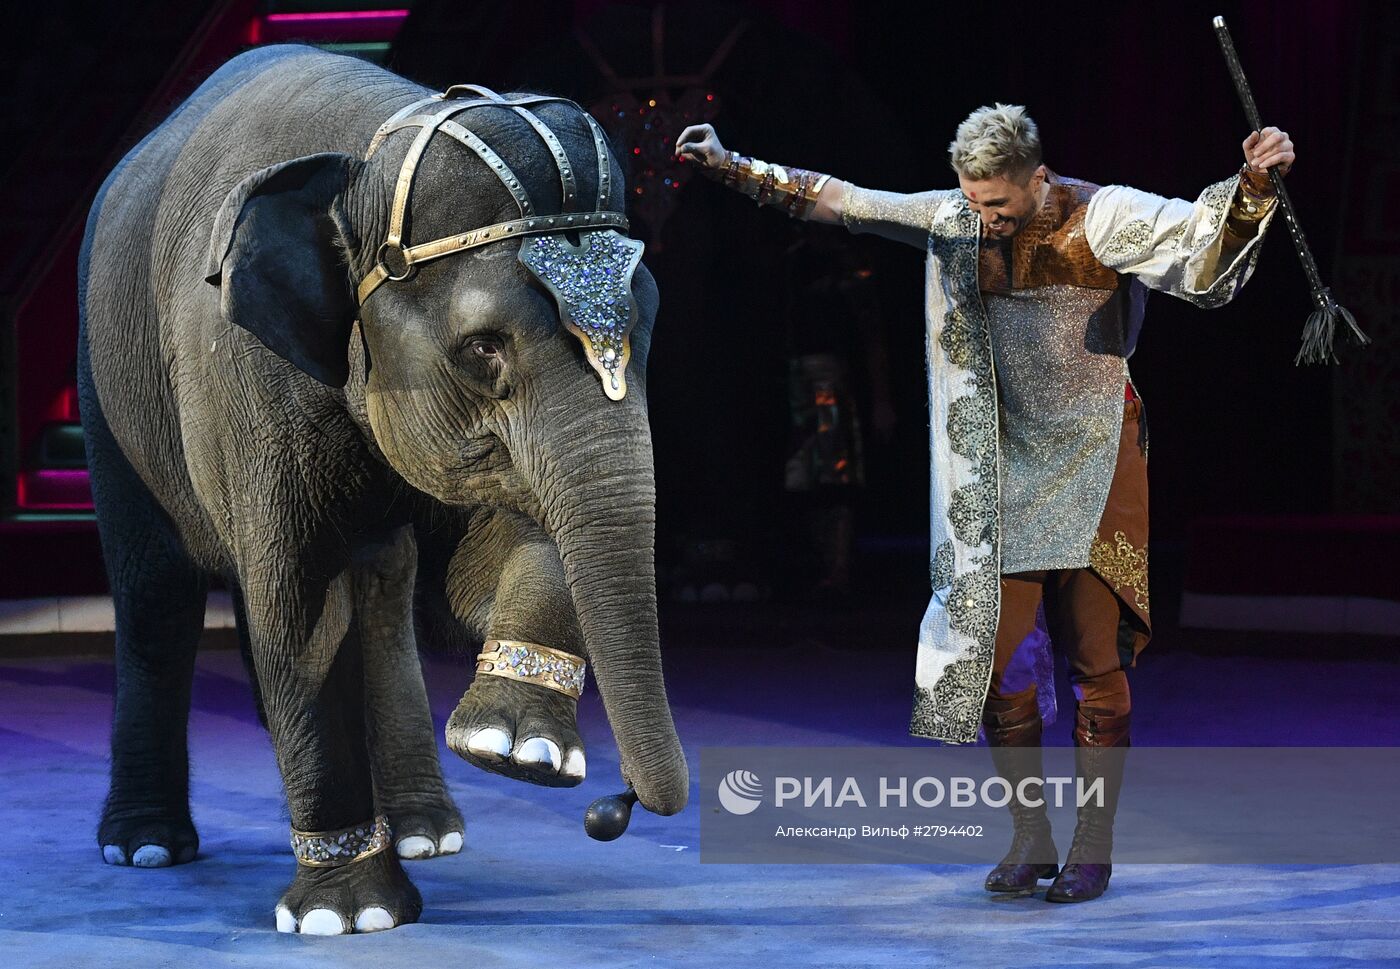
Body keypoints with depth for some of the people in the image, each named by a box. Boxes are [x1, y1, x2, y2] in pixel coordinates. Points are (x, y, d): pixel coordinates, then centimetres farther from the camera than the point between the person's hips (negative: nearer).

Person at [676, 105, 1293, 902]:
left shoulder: (1103, 217, -10)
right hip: (1008, 470, 5)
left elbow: (1199, 237, -24)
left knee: (1098, 662, -2)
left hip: (1096, 463, -4)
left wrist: (1253, 184, -44)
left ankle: (1094, 850, 6)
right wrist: (732, 167, 6)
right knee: (996, 655, 2)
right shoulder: (958, 222, 3)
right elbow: (843, 202, 8)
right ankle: (1032, 843, 14)